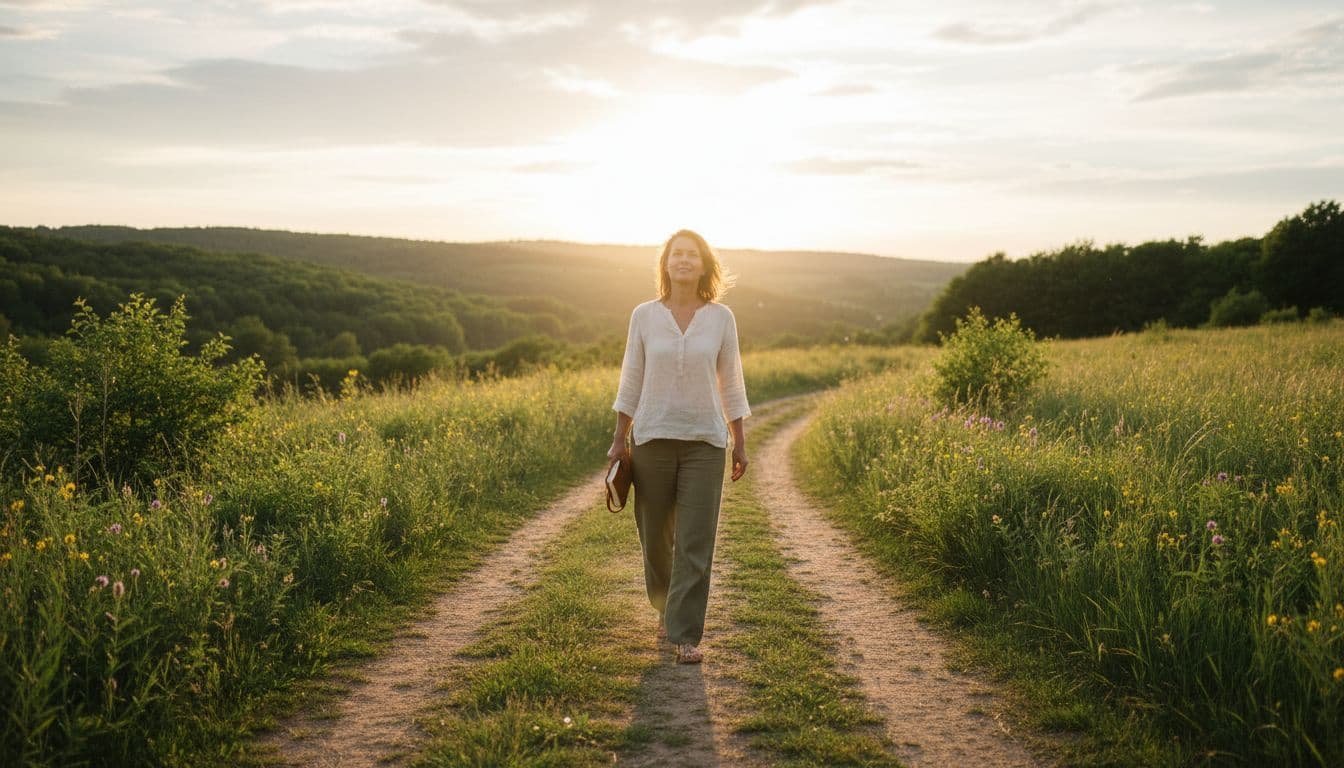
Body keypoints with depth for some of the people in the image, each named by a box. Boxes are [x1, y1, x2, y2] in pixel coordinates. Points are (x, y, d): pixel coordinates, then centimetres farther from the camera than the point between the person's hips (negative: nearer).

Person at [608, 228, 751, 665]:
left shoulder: (722, 318, 1)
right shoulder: (644, 315, 0)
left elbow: (731, 384, 6)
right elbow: (631, 380, 5)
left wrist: (740, 444, 5)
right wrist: (619, 439, 2)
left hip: (705, 441, -1)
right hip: (653, 438, 1)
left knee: (696, 542, -5)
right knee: (655, 535, 11)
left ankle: (686, 636, 3)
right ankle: (665, 605, 40)